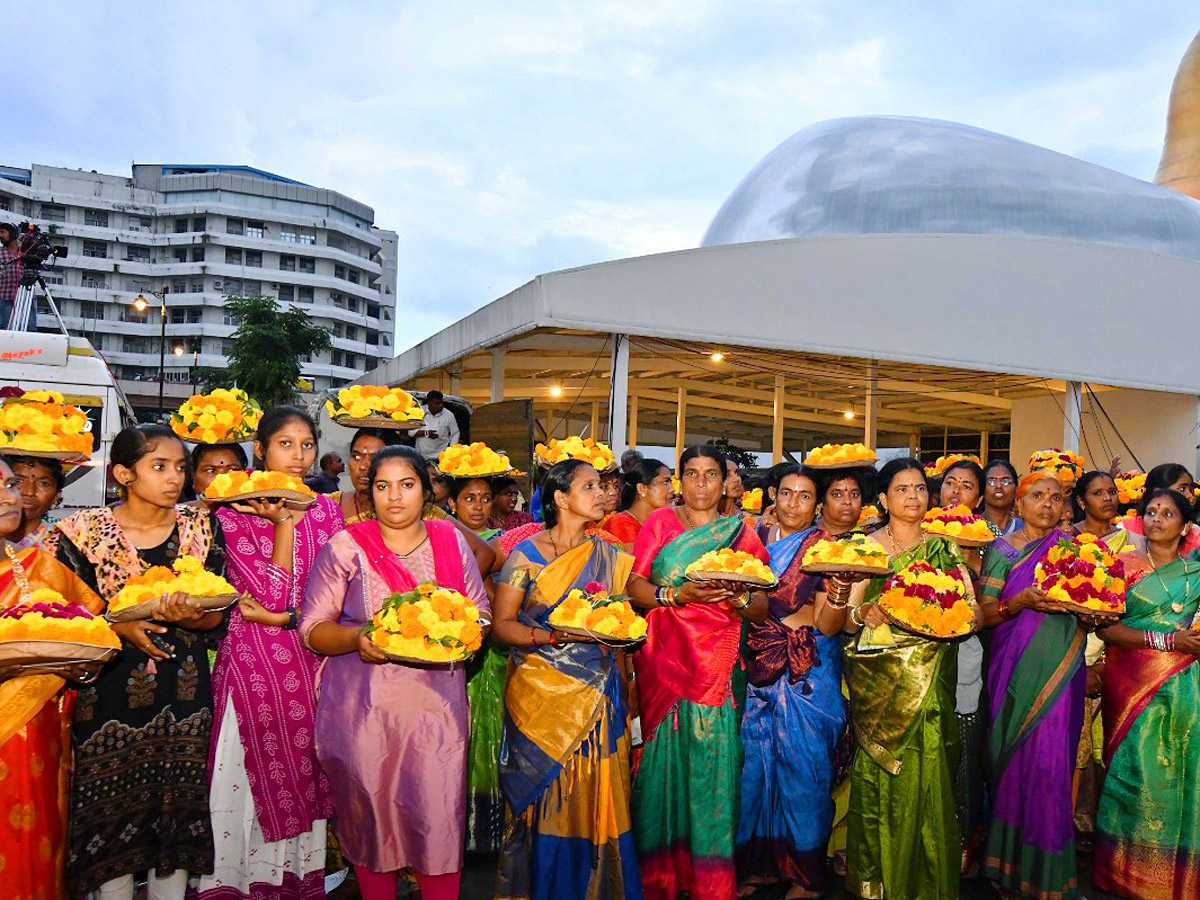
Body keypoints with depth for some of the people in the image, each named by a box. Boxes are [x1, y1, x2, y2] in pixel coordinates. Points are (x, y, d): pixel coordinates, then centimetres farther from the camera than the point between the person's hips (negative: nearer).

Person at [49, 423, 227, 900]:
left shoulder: (201, 526, 2)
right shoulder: (83, 530, -1)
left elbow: (219, 615, 1)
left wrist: (189, 616, -21)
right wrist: (120, 627, -16)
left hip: (184, 689, 1)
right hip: (108, 690, -1)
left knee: (179, 805, 7)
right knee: (111, 809, 6)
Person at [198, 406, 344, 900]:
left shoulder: (325, 510, 7)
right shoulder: (233, 513, -4)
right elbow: (271, 594, -14)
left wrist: (283, 616, -9)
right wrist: (284, 521, -16)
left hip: (312, 656, 3)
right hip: (254, 659, -3)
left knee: (306, 774, 9)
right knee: (257, 776, 3)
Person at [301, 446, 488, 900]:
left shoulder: (451, 541, 8)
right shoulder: (345, 546, 1)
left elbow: (481, 614, 12)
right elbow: (313, 628, 1)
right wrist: (358, 637, -18)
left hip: (439, 702, 1)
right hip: (363, 707, -1)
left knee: (439, 815, -1)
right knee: (372, 816, 7)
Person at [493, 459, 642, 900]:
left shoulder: (610, 558, 7)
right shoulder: (526, 555, -3)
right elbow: (502, 624, -6)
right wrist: (557, 636, -19)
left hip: (597, 698, 3)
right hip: (542, 695, -3)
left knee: (596, 795, 5)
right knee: (549, 801, 3)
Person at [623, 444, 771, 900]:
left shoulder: (742, 534, 11)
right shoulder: (659, 523, 8)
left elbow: (764, 606, 6)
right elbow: (634, 586, 0)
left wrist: (737, 598, -14)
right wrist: (678, 594, -16)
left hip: (719, 666, 1)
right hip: (665, 659, -1)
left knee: (713, 760, -1)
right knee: (664, 757, -1)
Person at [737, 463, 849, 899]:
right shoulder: (757, 539, 7)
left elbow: (827, 626, -11)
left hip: (809, 674, -4)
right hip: (760, 667, 4)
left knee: (804, 763, 1)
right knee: (757, 762, 7)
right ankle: (761, 863, 23)